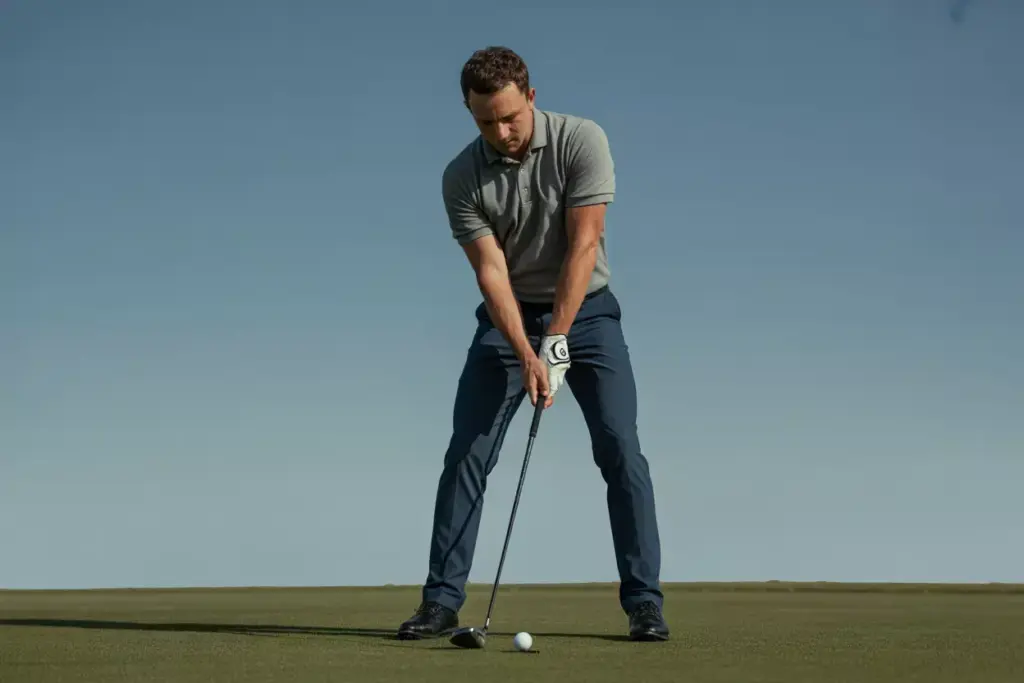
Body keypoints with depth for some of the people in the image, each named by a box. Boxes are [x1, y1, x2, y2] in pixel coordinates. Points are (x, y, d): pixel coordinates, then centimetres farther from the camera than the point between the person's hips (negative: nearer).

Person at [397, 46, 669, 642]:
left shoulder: (582, 141, -18)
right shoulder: (462, 178, -12)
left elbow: (583, 245, -22)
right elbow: (491, 270, -17)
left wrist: (556, 340, -28)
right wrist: (527, 355, -28)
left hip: (585, 309, -1)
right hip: (508, 318, 1)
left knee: (621, 452, -11)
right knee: (466, 455, -7)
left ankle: (644, 602, -4)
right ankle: (442, 601, -1)